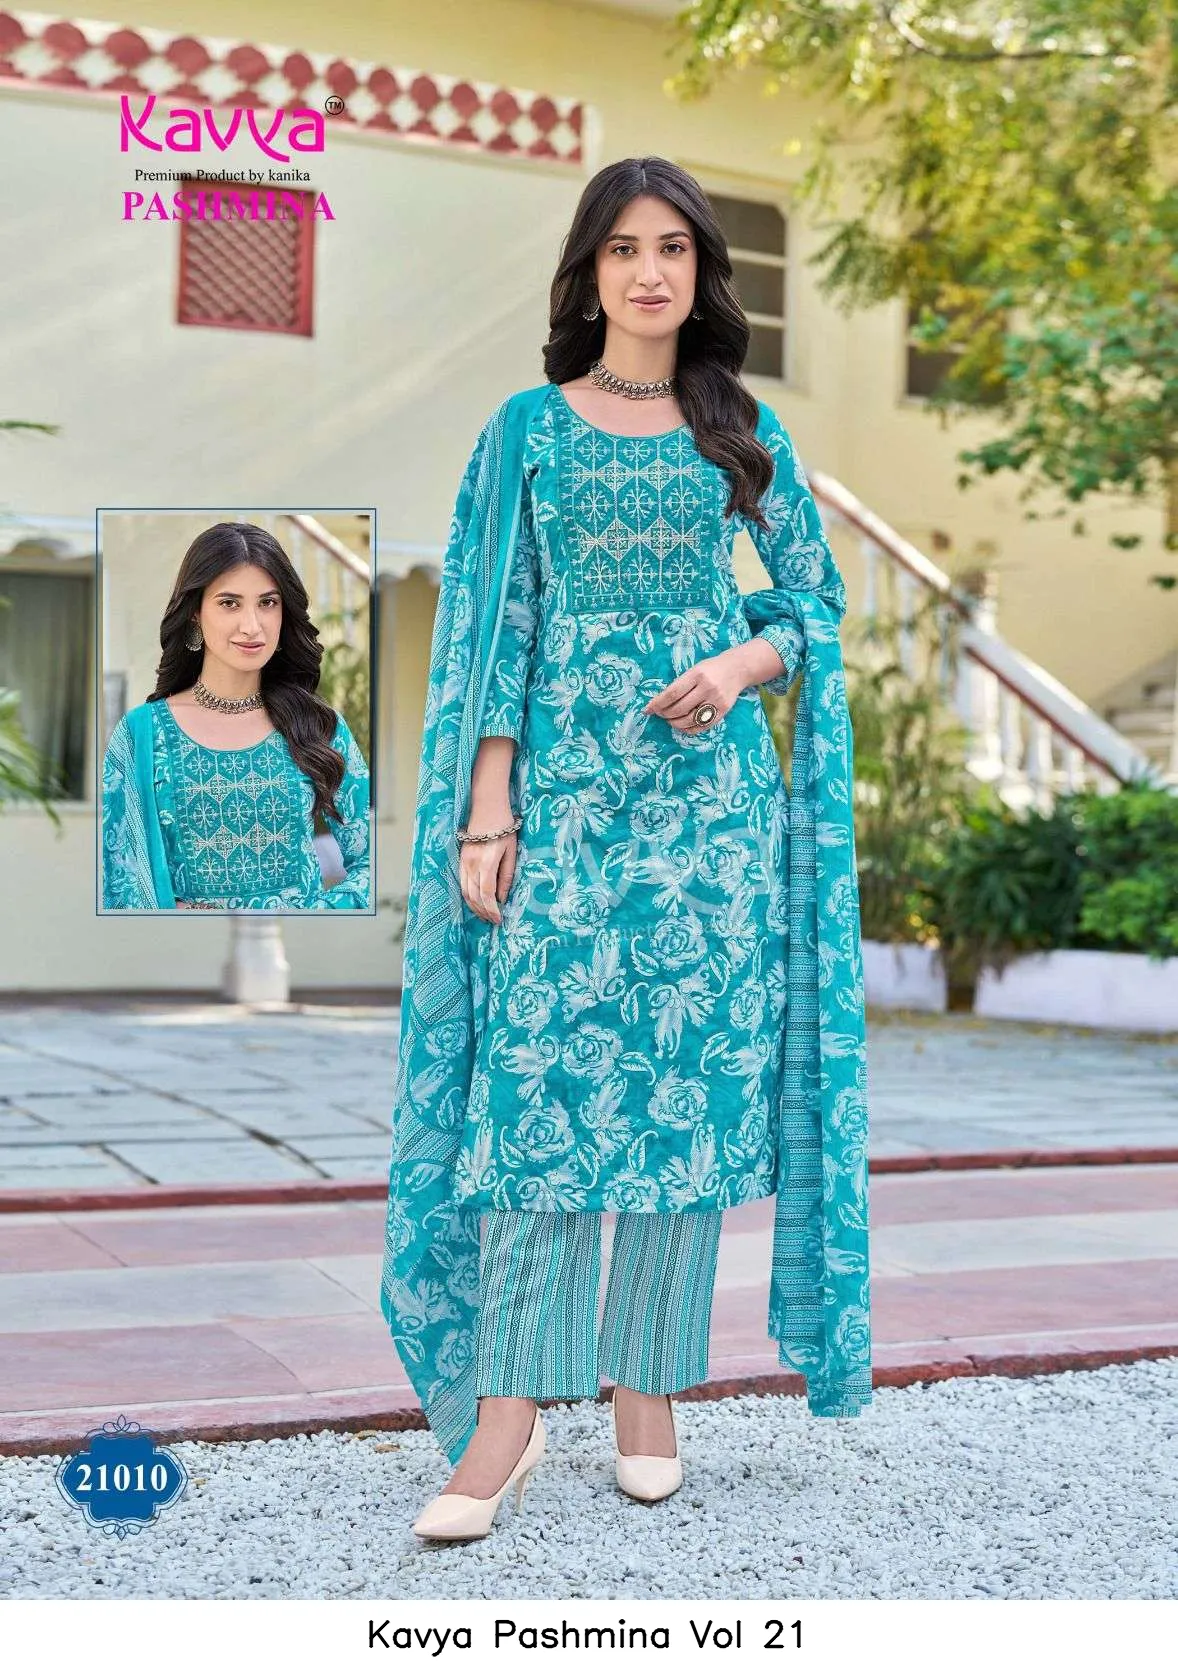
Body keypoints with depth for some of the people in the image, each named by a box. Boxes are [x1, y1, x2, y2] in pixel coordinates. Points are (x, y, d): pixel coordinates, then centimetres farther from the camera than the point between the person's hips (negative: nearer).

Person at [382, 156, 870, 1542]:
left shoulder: (743, 433, 11)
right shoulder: (529, 429, 8)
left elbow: (816, 601, 13)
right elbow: (496, 626, 3)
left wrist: (738, 666, -9)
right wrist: (487, 809, -5)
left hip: (710, 783, 2)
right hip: (562, 786, -1)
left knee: (691, 1075, 1)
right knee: (541, 1076, -8)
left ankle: (649, 1389, 13)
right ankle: (512, 1408, -2)